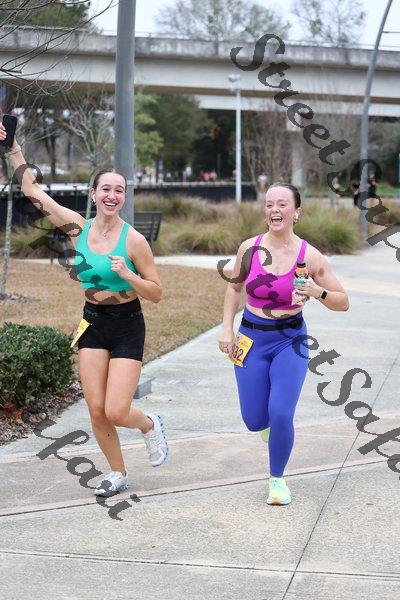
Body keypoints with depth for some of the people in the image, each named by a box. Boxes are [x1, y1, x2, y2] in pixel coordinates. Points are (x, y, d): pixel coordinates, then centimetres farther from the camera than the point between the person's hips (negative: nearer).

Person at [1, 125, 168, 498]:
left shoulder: (133, 240, -13)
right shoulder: (79, 228, -2)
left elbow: (157, 293, -9)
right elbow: (32, 190, 3)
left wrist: (127, 275, -25)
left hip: (127, 325, -4)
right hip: (92, 323, 4)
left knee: (116, 412, -10)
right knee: (96, 410, 1)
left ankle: (150, 426, 24)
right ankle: (117, 474, 23)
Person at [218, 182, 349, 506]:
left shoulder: (310, 256, -11)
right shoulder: (249, 248, -6)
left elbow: (343, 302, -5)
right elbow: (234, 287, 12)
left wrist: (319, 292, -25)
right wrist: (227, 329, 4)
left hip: (290, 340, -2)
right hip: (252, 339, 2)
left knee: (280, 416, -14)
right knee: (255, 421, 3)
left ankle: (278, 479, 12)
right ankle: (271, 420, 43)